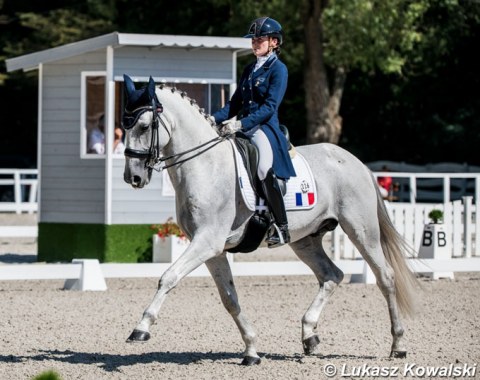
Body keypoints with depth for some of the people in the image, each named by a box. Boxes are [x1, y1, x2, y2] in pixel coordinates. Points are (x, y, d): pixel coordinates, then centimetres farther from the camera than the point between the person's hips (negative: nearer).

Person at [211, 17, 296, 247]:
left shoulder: (278, 69, -4)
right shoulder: (250, 70, 19)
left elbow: (270, 107, -13)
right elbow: (235, 103, 20)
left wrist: (242, 124, -22)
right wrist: (215, 118, 2)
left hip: (265, 127, -9)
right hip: (243, 129, 9)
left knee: (265, 169, -28)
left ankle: (281, 228, -21)